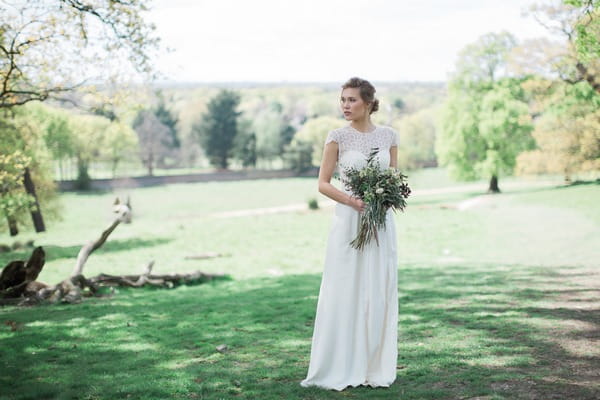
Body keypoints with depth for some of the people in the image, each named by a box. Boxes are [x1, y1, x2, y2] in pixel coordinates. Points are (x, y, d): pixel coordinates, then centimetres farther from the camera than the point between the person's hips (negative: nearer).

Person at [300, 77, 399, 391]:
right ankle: (340, 369, 7)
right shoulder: (338, 136, -3)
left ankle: (375, 367, 16)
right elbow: (323, 183, -3)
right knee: (345, 292, -2)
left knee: (380, 293, 6)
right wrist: (352, 201, -18)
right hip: (349, 222, -3)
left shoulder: (388, 136, 7)